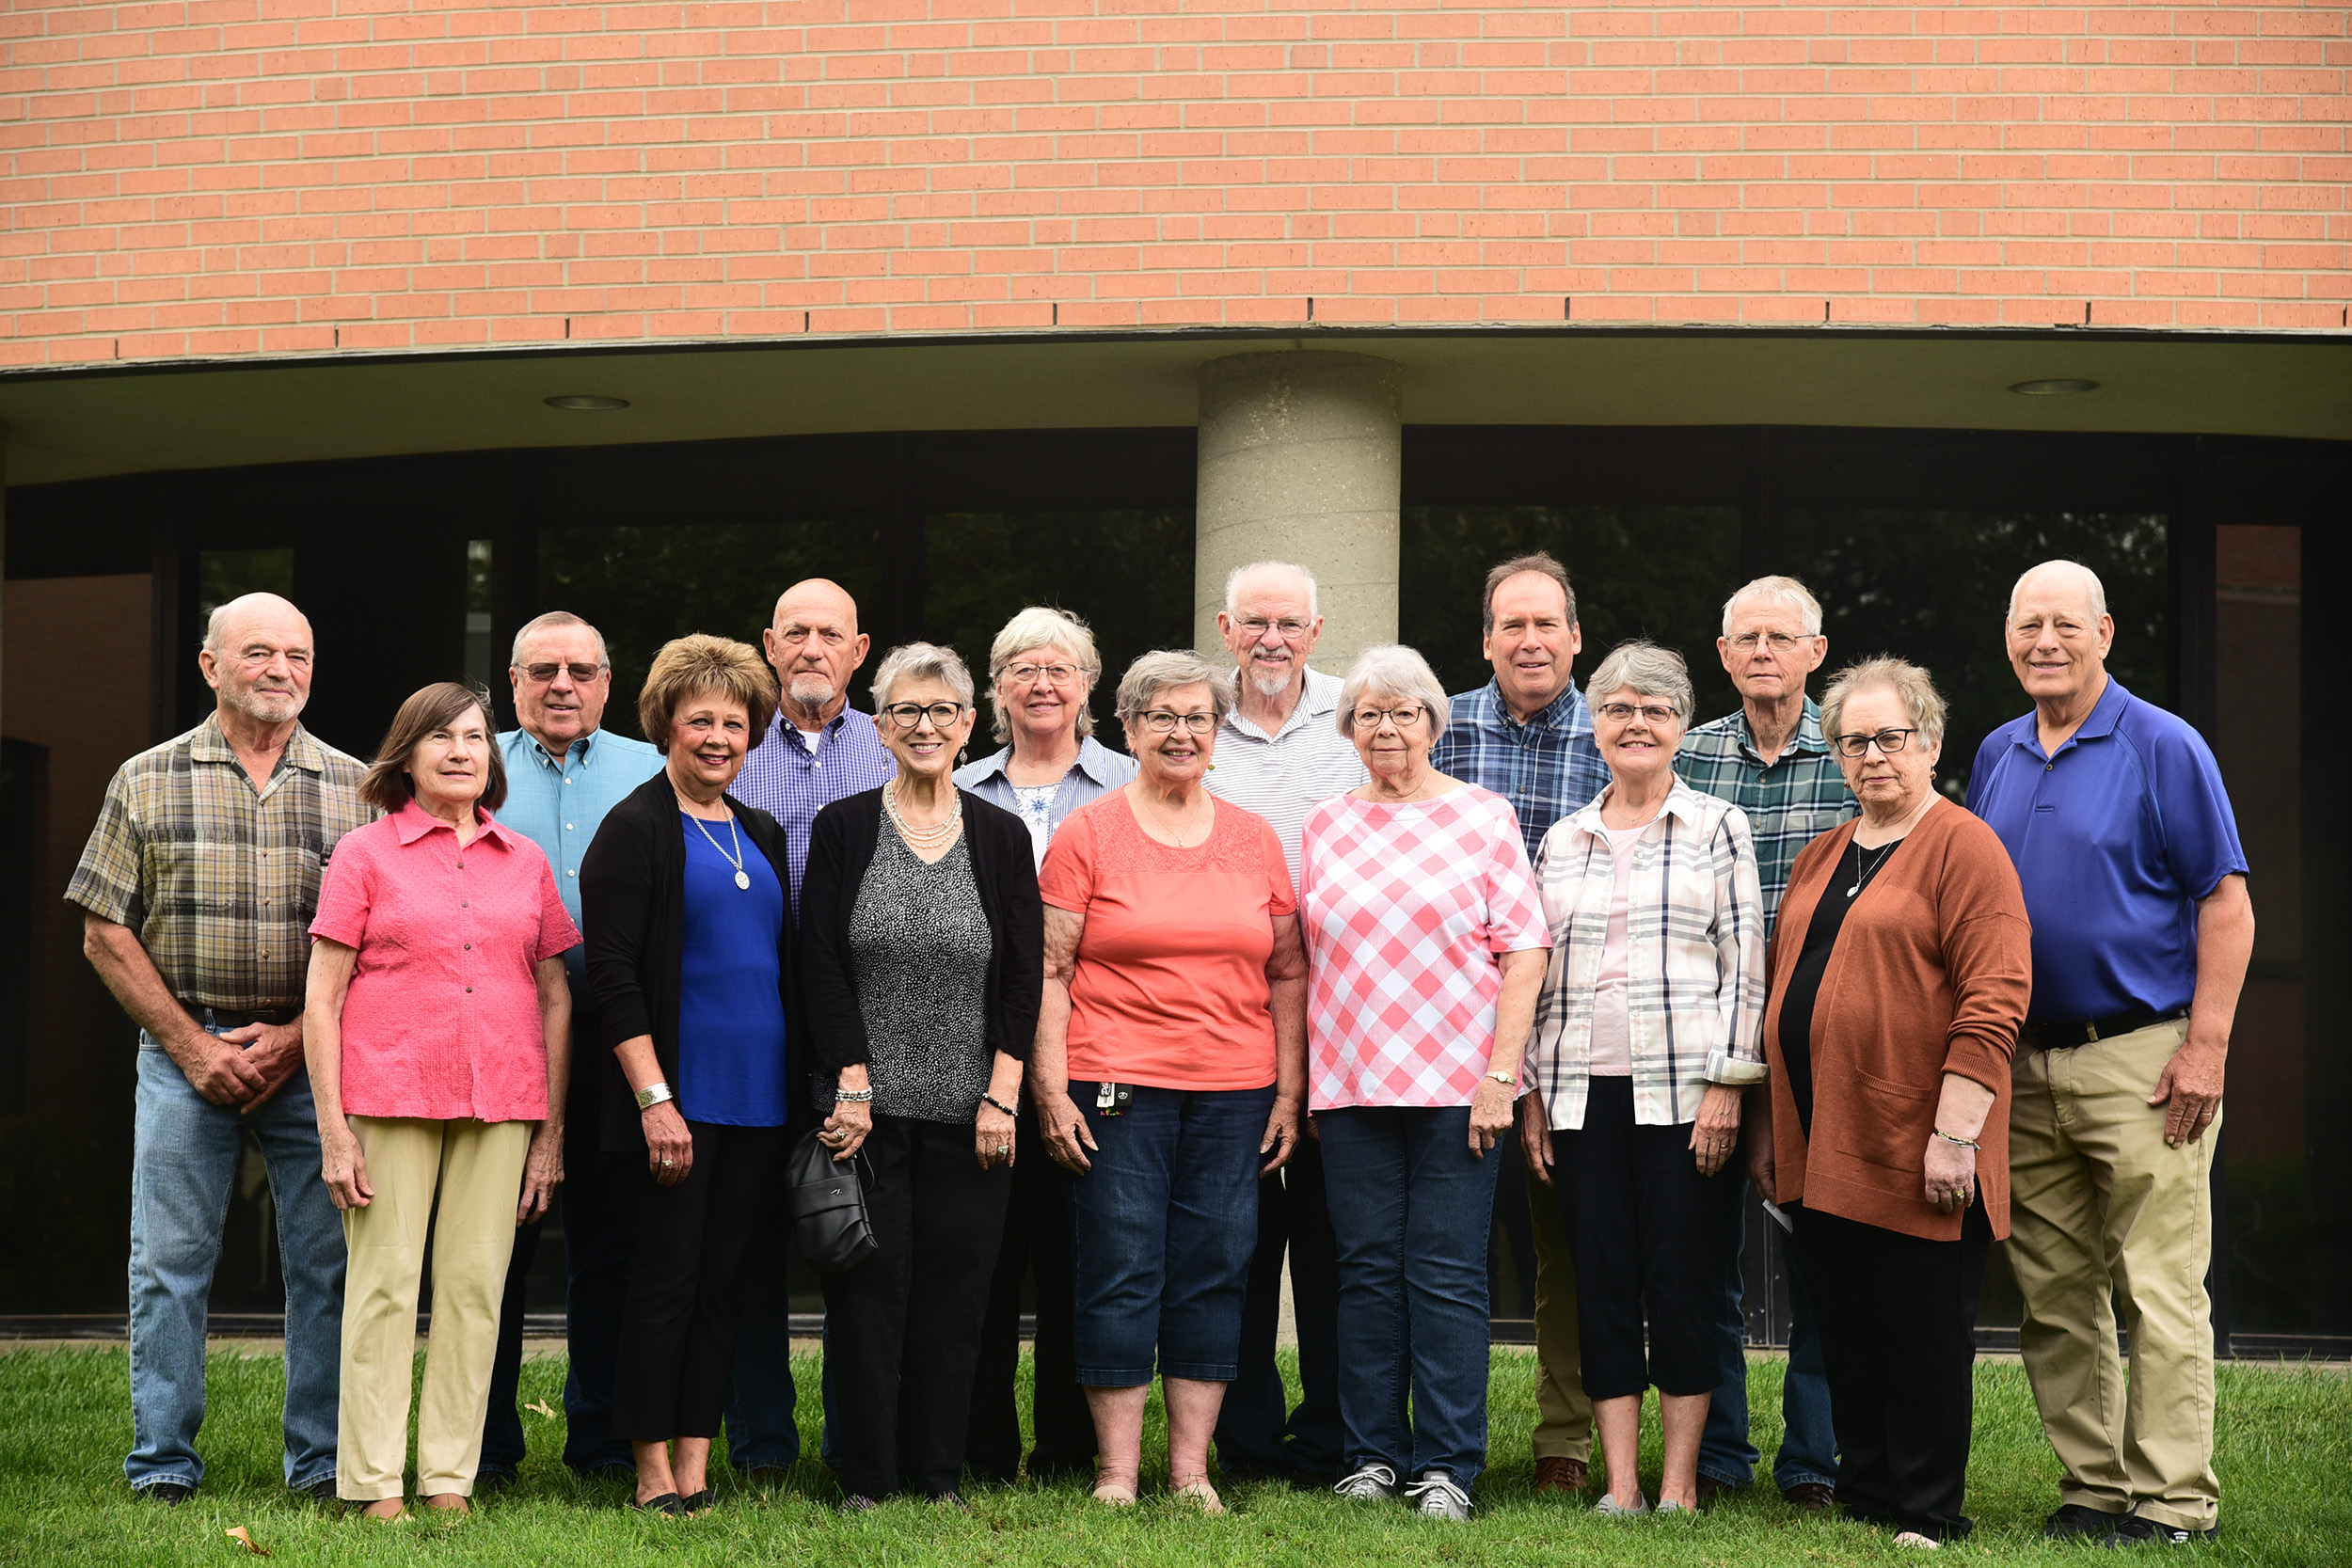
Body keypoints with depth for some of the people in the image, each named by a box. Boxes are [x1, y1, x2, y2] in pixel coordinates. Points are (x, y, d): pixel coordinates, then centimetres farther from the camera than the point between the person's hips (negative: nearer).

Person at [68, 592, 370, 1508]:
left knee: (327, 1262, 2)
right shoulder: (148, 781, 5)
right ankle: (163, 1466, 10)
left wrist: (294, 1038, -6)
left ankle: (323, 1463, 11)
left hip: (311, 1056, 1)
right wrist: (192, 1045, -4)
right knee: (170, 1261, 1)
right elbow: (105, 933, 3)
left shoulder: (355, 790, 7)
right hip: (183, 1051, -1)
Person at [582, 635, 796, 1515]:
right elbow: (610, 972, -11)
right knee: (666, 1277, -2)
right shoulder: (635, 829, -5)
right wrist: (654, 1098, -17)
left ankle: (696, 1463, 13)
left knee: (723, 1280, 7)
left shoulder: (762, 835, 15)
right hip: (676, 1099, -6)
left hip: (758, 1102, 6)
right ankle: (653, 1470, 6)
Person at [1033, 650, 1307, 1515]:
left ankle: (1191, 1467, 11)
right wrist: (1050, 1089, -8)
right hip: (1117, 1087, -3)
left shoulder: (1254, 840, 12)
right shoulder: (1087, 833, 2)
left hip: (1235, 1094, 3)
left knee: (1214, 1273, 4)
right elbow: (1047, 971, -1)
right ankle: (1117, 1469, 6)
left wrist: (1290, 1091, 7)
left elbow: (1288, 973, 14)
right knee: (1119, 1274, -2)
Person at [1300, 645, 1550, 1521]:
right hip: (1351, 1087, 3)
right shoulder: (1324, 826, 12)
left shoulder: (1483, 816, 2)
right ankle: (1373, 1455, 14)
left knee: (1447, 1274, -2)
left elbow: (1524, 950, -2)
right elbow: (1300, 960, 15)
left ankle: (1447, 1465, 3)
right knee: (1367, 1269, 6)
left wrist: (1500, 1073, -9)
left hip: (1456, 1086, -3)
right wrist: (1301, 1082, 9)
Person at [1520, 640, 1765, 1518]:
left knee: (1682, 1277, -2)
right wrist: (1530, 1094, 8)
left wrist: (1726, 1084, -9)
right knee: (1601, 1280, 3)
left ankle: (1680, 1485, 6)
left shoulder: (1717, 828, 4)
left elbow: (1744, 965, -1)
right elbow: (1534, 972, 15)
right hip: (1581, 1093, 3)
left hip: (1684, 1090, -3)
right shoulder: (1561, 842, 14)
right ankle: (1619, 1483, 8)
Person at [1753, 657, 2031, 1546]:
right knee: (1846, 1333, 12)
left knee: (1923, 1336, 1)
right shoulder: (1821, 858, 16)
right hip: (1820, 1153, 7)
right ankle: (1864, 1497, 22)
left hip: (1912, 1157, -7)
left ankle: (1927, 1516, 11)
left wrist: (1955, 1131, -20)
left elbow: (1995, 999, -15)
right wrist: (1769, 1125, 19)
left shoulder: (1962, 847, -7)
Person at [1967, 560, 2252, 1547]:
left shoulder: (2164, 748, -3)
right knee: (2055, 1296, 8)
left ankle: (2172, 1502, 0)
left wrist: (2206, 1047, -13)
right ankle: (2094, 1486, 17)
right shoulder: (1995, 758, 13)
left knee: (2160, 1292, -5)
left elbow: (2227, 903, -6)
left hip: (2140, 1059, -6)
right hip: (2025, 1069, 6)